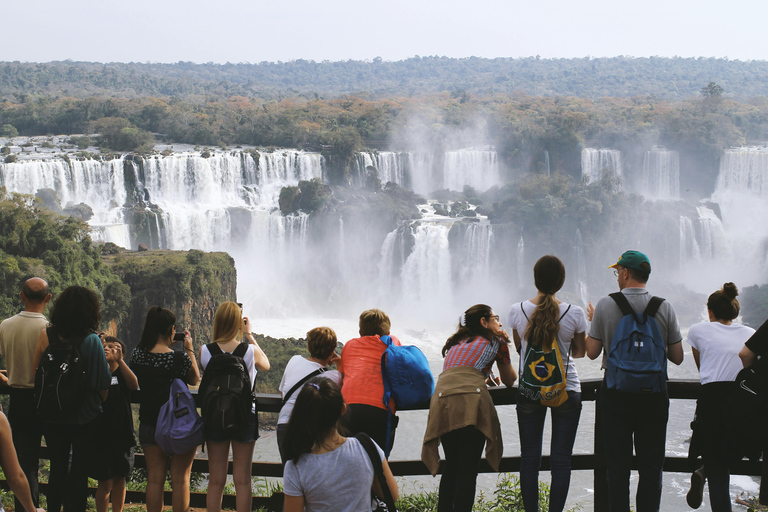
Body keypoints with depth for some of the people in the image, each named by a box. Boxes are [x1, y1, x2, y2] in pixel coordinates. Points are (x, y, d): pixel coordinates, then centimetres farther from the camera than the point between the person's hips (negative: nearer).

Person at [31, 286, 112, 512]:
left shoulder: (46, 336, -7)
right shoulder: (92, 341, -15)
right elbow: (103, 382, -12)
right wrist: (100, 403, 5)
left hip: (53, 415, 3)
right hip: (85, 417, -3)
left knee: (57, 468, 17)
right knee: (79, 470, 9)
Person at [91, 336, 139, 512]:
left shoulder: (123, 373, 5)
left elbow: (134, 385, -16)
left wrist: (119, 360, -27)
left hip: (122, 433, 3)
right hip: (102, 436, -3)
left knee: (120, 478, 13)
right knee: (106, 482, -4)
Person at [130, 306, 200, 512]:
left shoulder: (138, 354, -5)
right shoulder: (179, 358, -17)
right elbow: (194, 379, 2)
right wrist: (189, 350, 7)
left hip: (149, 424, 4)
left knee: (154, 479, 10)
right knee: (180, 479, 5)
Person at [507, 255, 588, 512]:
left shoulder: (517, 311, -7)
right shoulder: (575, 313, -10)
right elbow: (580, 352, 6)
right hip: (566, 390, -1)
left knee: (529, 459, 7)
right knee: (561, 460, 4)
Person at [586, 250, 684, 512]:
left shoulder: (606, 305, -7)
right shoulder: (665, 307, -3)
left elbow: (592, 352, -1)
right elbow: (677, 358, 0)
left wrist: (593, 321, 15)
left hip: (616, 392, -1)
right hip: (654, 392, 1)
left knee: (617, 464, 8)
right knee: (651, 466, 9)